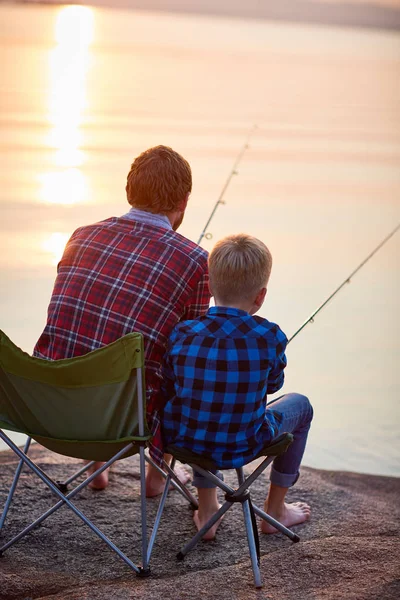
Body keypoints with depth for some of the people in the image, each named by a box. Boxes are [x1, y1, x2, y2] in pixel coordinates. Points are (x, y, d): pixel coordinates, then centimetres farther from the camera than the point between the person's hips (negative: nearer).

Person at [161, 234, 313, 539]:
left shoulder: (183, 334, -12)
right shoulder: (270, 337, -14)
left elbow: (168, 391, 0)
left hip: (183, 441, 3)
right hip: (243, 448, -2)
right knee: (300, 404, 26)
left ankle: (207, 513, 39)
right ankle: (274, 511, 36)